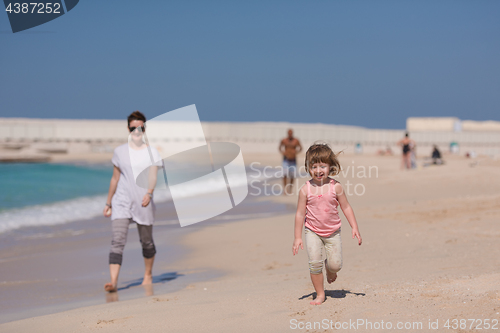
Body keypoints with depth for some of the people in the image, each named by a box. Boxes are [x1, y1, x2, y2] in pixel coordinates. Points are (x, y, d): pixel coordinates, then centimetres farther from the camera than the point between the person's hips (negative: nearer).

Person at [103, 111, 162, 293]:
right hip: (121, 202, 0)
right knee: (117, 240, -15)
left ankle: (148, 275, 34)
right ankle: (113, 282, -24)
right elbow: (115, 178, 14)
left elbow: (152, 176, -10)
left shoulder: (152, 152, 3)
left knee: (146, 241, 12)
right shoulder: (120, 151, 8)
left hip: (143, 203, 0)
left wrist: (149, 193, -29)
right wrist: (108, 203, 16)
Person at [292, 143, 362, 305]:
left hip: (332, 231, 1)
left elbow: (346, 207, 2)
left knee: (336, 264, -4)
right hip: (312, 231, -1)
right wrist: (297, 237, -4)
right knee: (314, 262, -13)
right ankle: (320, 294, 4)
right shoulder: (306, 189, -10)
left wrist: (355, 228, -2)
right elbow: (300, 213, -4)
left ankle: (329, 268, 34)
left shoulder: (335, 187, -8)